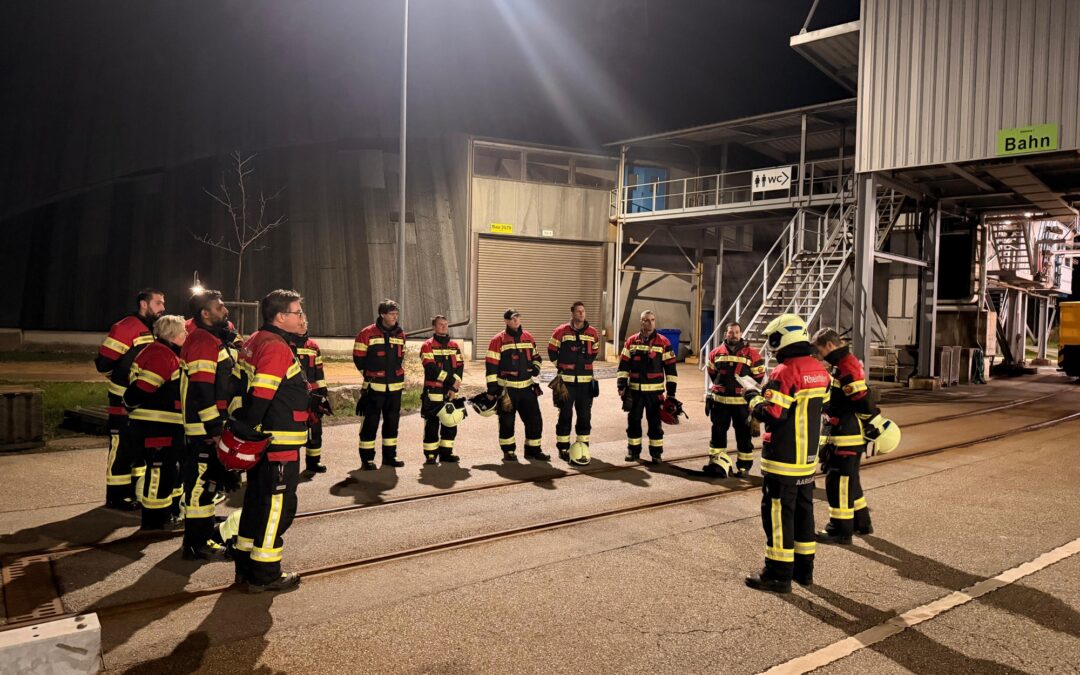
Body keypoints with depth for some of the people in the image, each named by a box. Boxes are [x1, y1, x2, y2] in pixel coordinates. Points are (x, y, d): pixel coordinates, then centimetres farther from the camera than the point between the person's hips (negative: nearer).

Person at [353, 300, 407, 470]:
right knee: (371, 422, -2)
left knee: (392, 421, 11)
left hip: (395, 386, 5)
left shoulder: (400, 335, 10)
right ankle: (367, 459, 4)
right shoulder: (367, 334, -8)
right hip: (374, 386, -5)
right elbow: (358, 357, -2)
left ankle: (390, 455, 21)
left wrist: (398, 373, 11)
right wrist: (369, 374, 1)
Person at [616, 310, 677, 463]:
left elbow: (670, 367, 0)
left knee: (655, 422, 4)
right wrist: (622, 385, -1)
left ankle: (656, 453, 14)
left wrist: (671, 390, -3)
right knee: (633, 420, 8)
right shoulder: (631, 341, 5)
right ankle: (633, 451, 20)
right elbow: (623, 365, 7)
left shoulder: (663, 342, -1)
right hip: (635, 390, 2)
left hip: (655, 390, -2)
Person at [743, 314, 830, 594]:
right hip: (809, 457, 8)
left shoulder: (785, 373, -20)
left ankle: (778, 575, 7)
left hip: (783, 460, -8)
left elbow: (770, 415, -23)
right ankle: (804, 568, 27)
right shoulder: (820, 370, 5)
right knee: (803, 510, 17)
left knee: (778, 513, 0)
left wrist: (753, 397, -4)